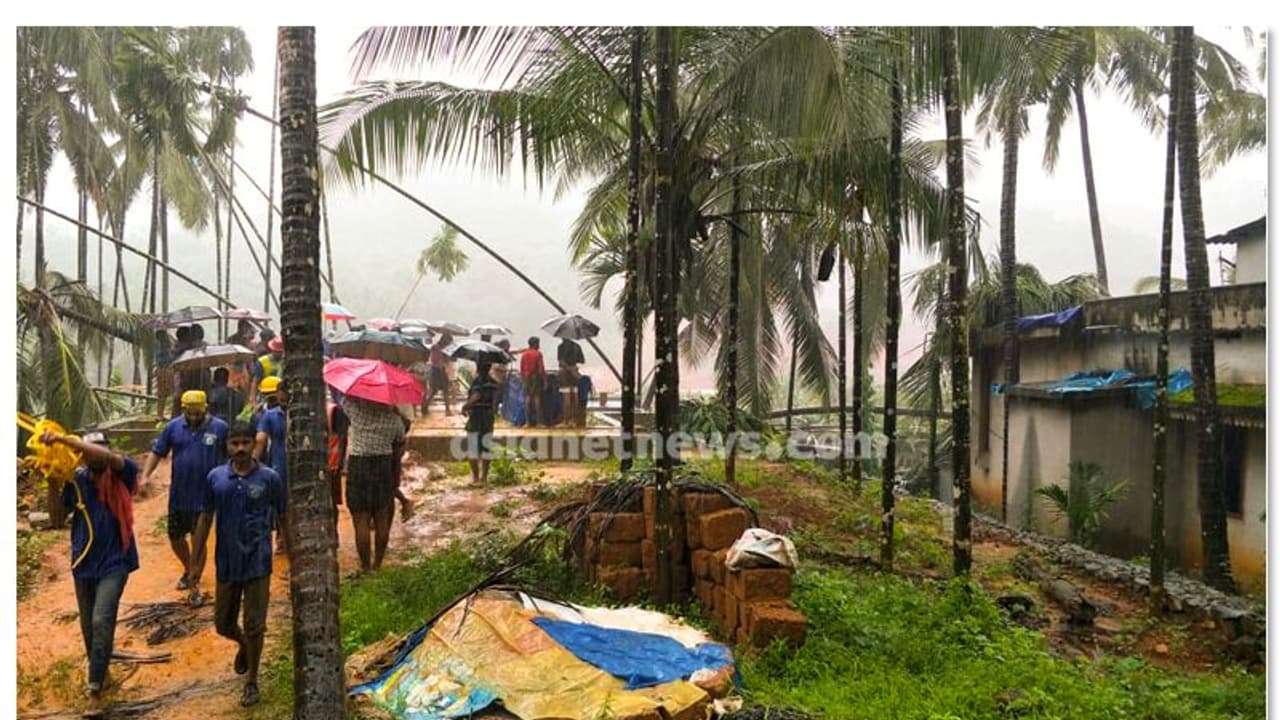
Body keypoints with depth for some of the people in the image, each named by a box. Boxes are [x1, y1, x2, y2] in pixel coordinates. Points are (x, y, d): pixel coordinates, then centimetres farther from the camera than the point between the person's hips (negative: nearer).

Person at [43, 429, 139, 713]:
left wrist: (63, 439, -40)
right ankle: (99, 672, 40)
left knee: (101, 621, -16)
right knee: (88, 625, 17)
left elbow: (106, 457, -35)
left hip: (114, 562, -5)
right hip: (83, 562, 5)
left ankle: (95, 688, -5)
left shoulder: (122, 475, -13)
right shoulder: (77, 479, -3)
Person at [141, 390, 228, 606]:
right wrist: (145, 476, -9)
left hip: (205, 496, -3)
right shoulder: (173, 427, -1)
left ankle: (194, 587, 10)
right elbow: (157, 452, 4)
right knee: (175, 537, 15)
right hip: (178, 495, 4)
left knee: (198, 538, -1)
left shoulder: (220, 428, -7)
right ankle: (188, 570, 42)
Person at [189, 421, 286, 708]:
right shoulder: (215, 477, -2)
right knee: (223, 623, 14)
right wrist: (197, 561, 5)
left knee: (254, 626, 4)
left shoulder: (269, 478, -8)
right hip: (226, 563, 3)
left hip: (257, 564, -3)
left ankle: (252, 682, 25)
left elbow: (283, 519, 0)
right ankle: (244, 646, 49)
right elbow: (205, 519, 6)